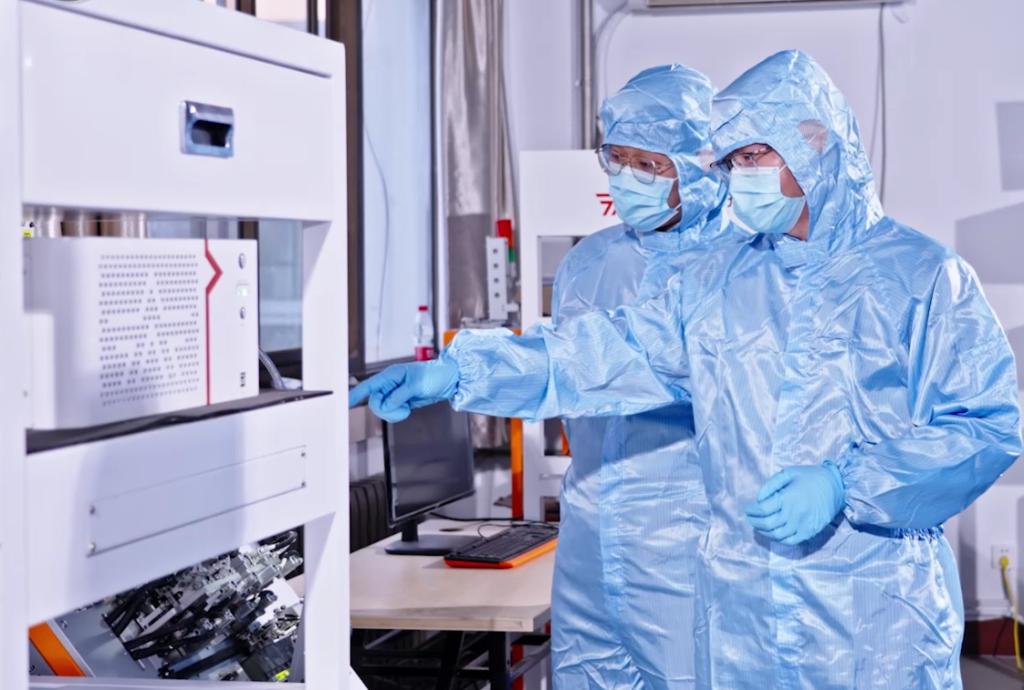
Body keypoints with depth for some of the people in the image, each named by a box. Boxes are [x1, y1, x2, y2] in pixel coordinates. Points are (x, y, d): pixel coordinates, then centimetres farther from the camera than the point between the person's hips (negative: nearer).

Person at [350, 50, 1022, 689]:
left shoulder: (924, 275, -2)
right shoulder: (718, 280, 11)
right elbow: (607, 354, 7)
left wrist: (843, 482, -18)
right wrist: (460, 372, -4)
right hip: (740, 610, 4)